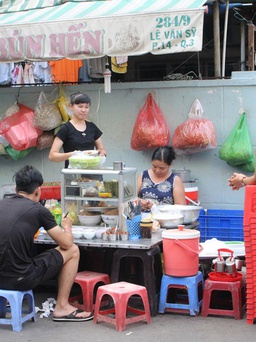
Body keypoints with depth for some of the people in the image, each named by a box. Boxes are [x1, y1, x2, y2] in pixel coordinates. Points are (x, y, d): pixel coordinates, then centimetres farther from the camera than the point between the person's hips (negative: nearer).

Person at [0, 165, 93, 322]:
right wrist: (67, 227, 23)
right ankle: (62, 307, 18)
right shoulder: (38, 210, -6)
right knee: (72, 251, 11)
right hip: (19, 279, -6)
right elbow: (67, 243, 1)